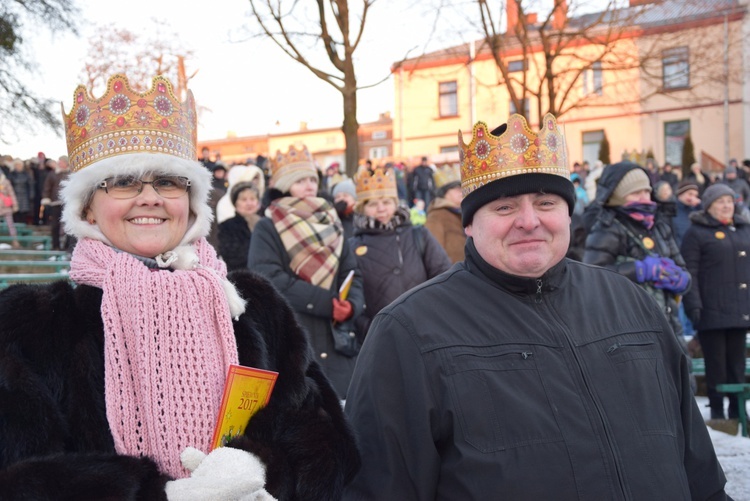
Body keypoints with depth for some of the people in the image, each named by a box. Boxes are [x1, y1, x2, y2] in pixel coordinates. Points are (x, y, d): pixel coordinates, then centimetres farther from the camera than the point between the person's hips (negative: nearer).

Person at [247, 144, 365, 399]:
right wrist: (327, 301, -18)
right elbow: (269, 279, -14)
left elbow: (352, 275, 9)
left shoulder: (331, 225, 15)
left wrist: (351, 305, -14)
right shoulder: (267, 229, 0)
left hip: (335, 341, 4)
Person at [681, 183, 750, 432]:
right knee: (716, 364, 0)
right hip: (712, 310, -6)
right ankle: (717, 414, 7)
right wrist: (693, 306, -16)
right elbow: (689, 272, -9)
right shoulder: (696, 232, -3)